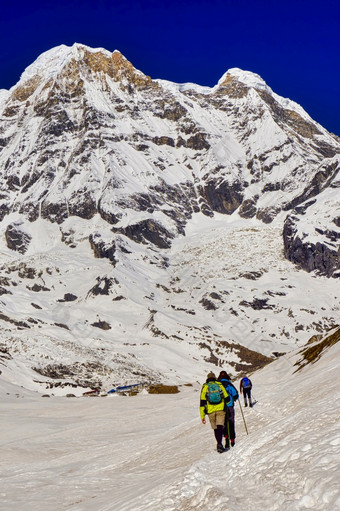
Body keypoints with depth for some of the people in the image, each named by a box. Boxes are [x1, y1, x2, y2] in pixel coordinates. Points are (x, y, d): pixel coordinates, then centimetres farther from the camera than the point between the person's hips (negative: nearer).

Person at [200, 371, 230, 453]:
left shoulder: (205, 387, 5)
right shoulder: (220, 385, 7)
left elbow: (202, 402, 0)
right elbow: (227, 398, 9)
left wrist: (202, 416, 2)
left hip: (211, 411, 1)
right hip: (221, 409, -1)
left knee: (215, 428, 15)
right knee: (220, 426, -10)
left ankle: (219, 444, 25)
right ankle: (219, 444, -28)